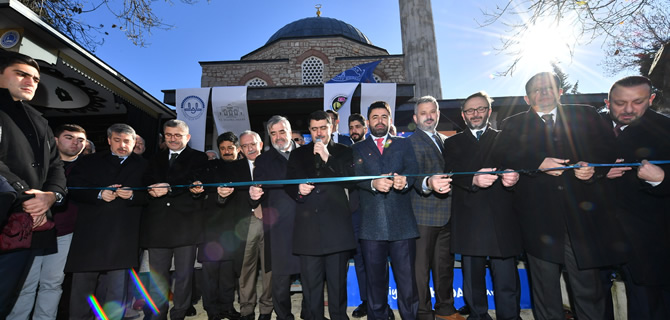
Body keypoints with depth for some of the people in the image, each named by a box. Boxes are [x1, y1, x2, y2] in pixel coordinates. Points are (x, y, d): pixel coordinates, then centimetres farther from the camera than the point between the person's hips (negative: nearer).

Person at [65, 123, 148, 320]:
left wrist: (133, 195, -16)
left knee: (117, 287, 5)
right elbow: (73, 186, 5)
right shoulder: (91, 161, 15)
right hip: (90, 232, 2)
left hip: (123, 235, -1)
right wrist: (99, 194, -11)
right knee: (82, 282, 9)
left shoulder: (143, 166, 9)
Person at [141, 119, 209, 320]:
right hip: (157, 225, 3)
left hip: (186, 225, -3)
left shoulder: (198, 158, 4)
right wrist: (153, 189, -14)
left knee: (184, 275, 7)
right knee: (157, 276, 11)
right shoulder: (155, 159, 18)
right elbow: (146, 182, 7)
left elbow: (195, 183, -10)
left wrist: (169, 188, -20)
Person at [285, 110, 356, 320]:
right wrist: (298, 190, -10)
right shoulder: (298, 155, 14)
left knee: (338, 282, 10)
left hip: (336, 227, -1)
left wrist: (328, 158, -11)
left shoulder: (343, 152, 9)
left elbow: (351, 180, -4)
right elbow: (288, 184, 12)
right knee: (310, 283, 10)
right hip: (308, 229, 2)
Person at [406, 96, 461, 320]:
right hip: (424, 215, -7)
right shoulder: (411, 142, -8)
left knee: (445, 265, 18)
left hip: (447, 215, 7)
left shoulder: (445, 140, 15)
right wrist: (428, 183, -43)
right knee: (421, 267, 2)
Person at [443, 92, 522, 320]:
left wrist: (513, 178, -22)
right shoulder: (453, 143, 14)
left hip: (501, 222, 0)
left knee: (507, 282, -2)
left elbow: (516, 167, 2)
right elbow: (451, 173, -2)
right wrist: (473, 179, -23)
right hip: (468, 222, 1)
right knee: (472, 280, 10)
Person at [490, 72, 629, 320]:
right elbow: (500, 156, -6)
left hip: (582, 216, 1)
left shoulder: (585, 115, 15)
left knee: (588, 289, 7)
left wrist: (593, 167, -12)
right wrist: (539, 163, -17)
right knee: (545, 293, 12)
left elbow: (607, 150, 8)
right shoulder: (513, 124, 9)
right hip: (539, 221, -1)